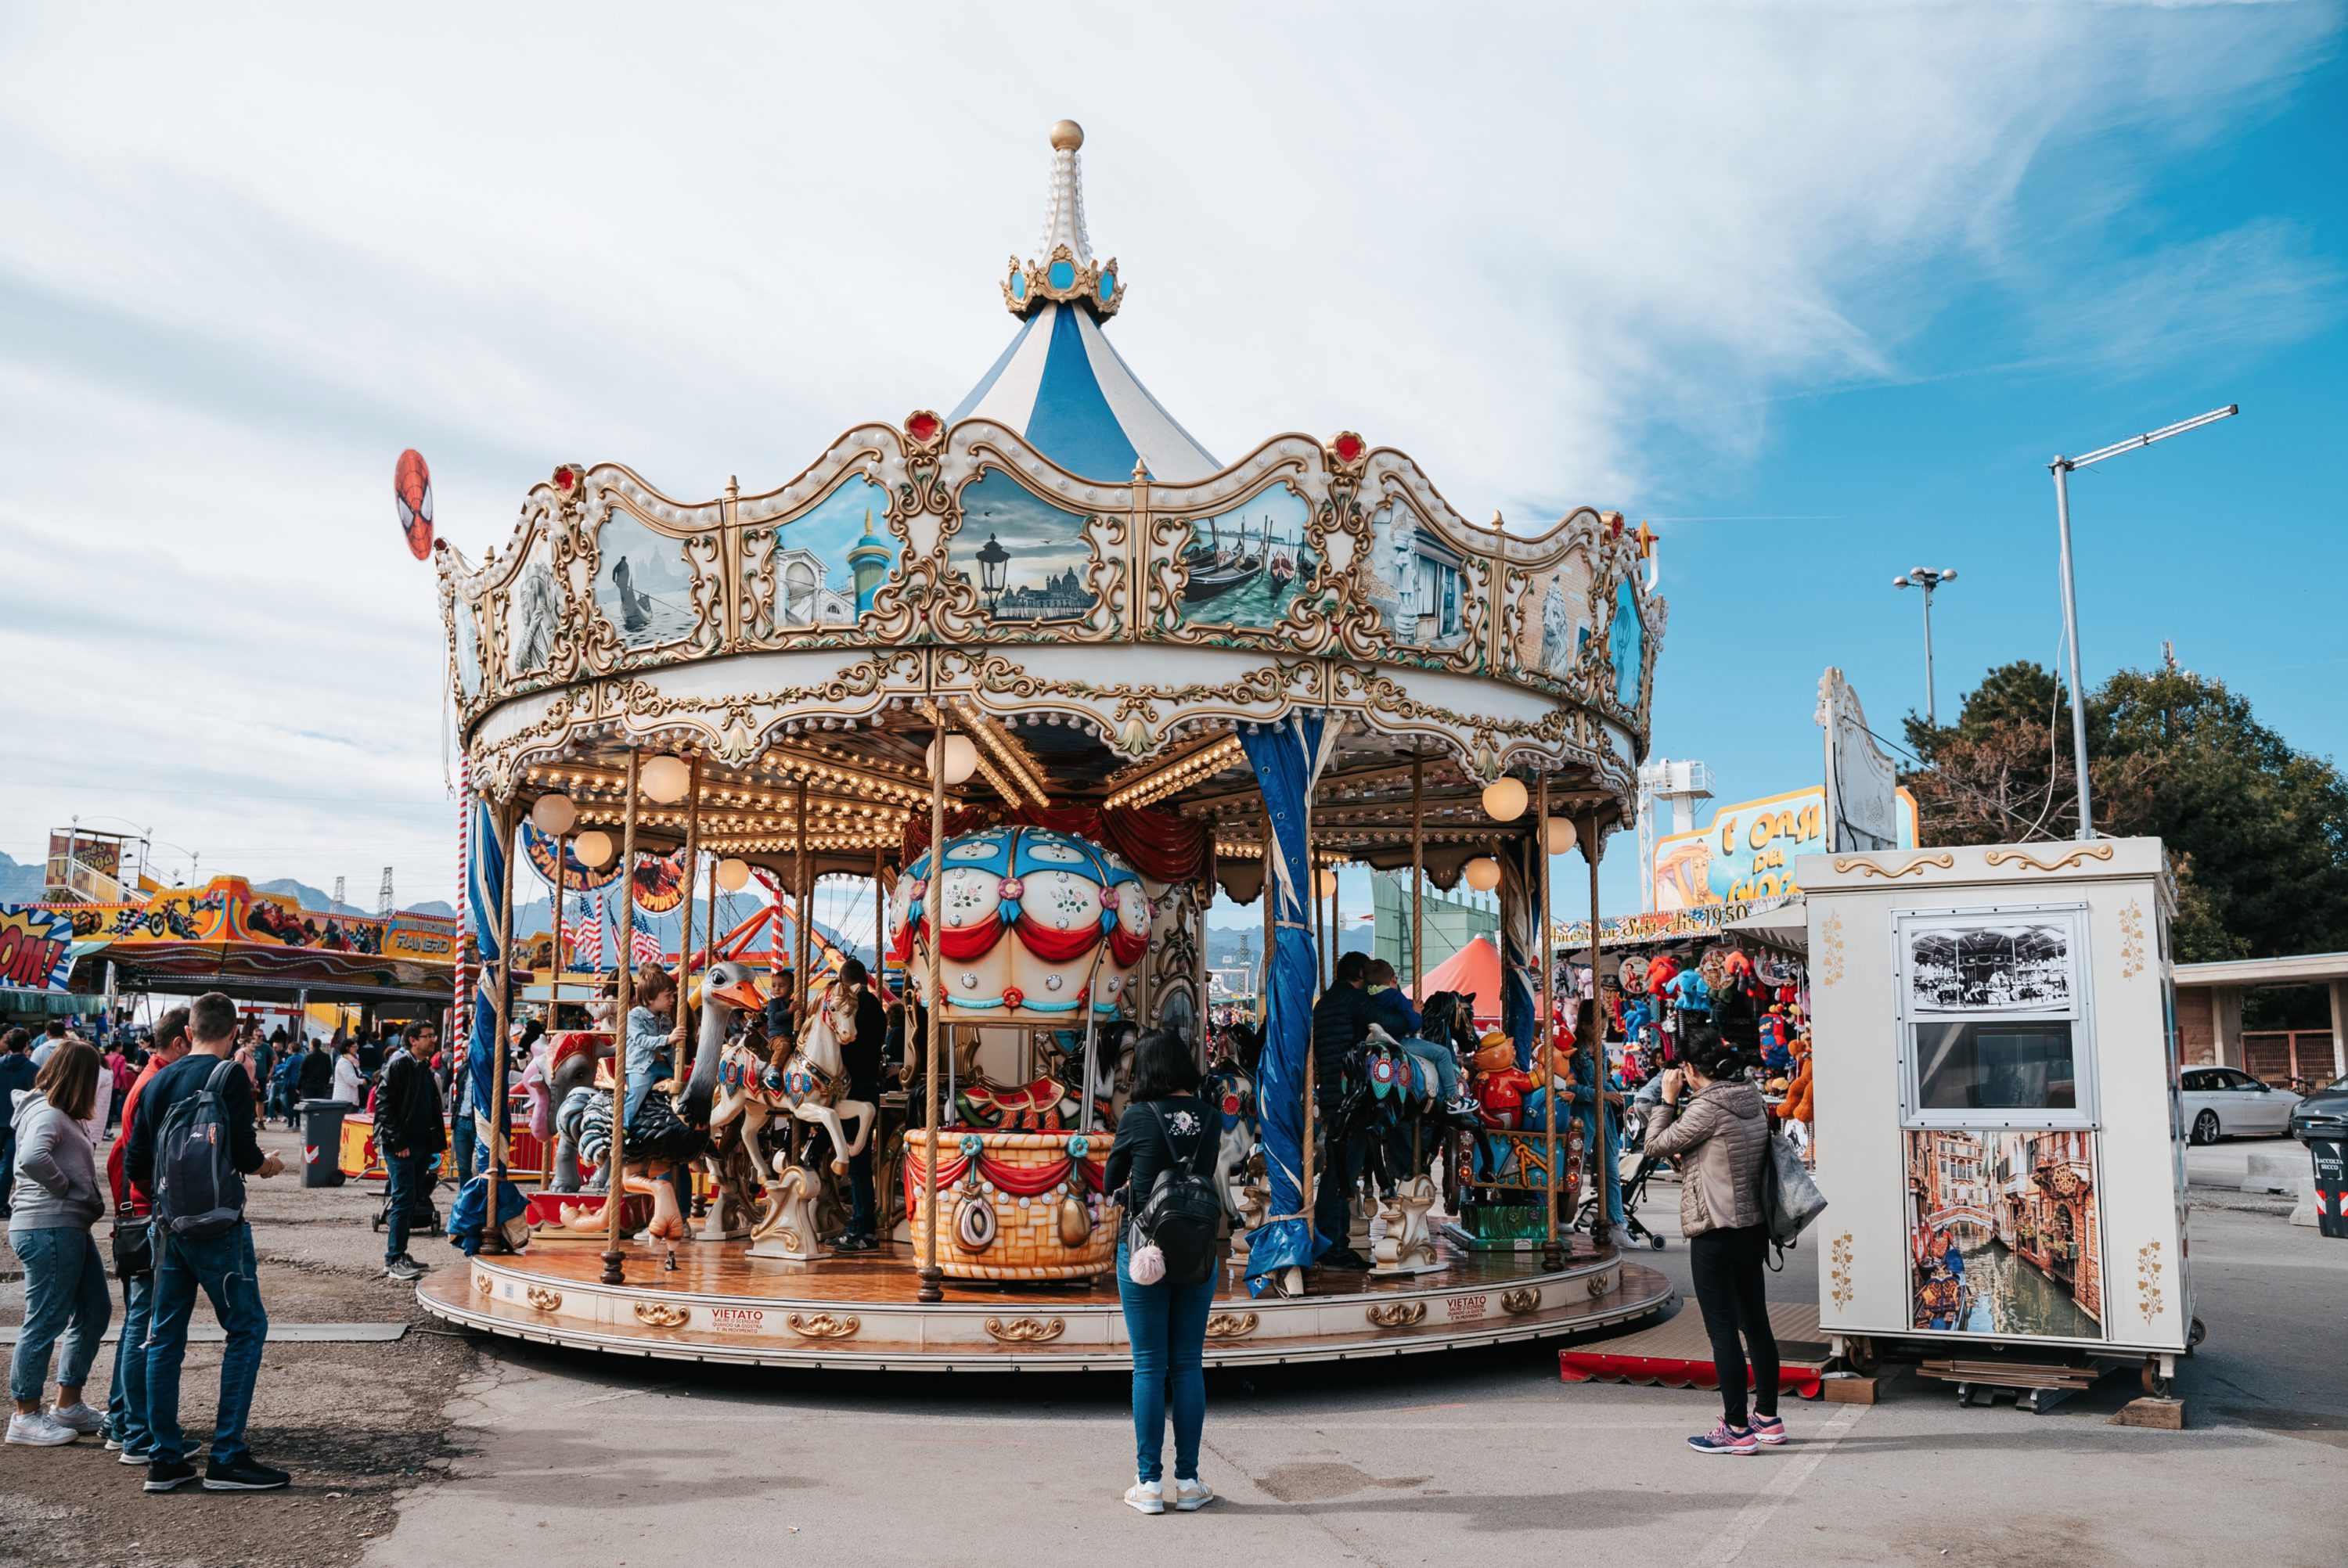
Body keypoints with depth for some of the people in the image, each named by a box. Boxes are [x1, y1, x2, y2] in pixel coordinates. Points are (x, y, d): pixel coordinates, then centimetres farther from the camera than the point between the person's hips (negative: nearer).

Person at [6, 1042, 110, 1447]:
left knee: (94, 1311, 15)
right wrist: (62, 1187, -17)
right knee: (45, 1321, -2)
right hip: (48, 1230, -11)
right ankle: (26, 1416, 9)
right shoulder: (48, 1114, -15)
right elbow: (32, 1158, -32)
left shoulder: (63, 1116, 16)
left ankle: (69, 1405, 25)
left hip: (70, 1228, 11)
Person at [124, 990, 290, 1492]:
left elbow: (134, 1164, 10)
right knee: (247, 1327, 0)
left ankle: (164, 1459, 16)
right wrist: (266, 1164, 4)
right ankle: (227, 1458, -2)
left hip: (168, 1224, 7)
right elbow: (243, 1153, -17)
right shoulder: (230, 1076, -11)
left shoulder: (158, 1081, 8)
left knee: (166, 1336, 11)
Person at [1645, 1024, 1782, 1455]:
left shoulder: (1706, 1108, -18)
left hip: (1716, 1233, -9)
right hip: (1753, 1226, 9)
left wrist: (1669, 1099, 0)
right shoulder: (1751, 1098, 7)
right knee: (1756, 1323, 16)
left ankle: (1737, 1430, 3)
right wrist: (1685, 1100, 11)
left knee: (1722, 1330, -2)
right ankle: (1768, 1419, 25)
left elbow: (1656, 1144, -8)